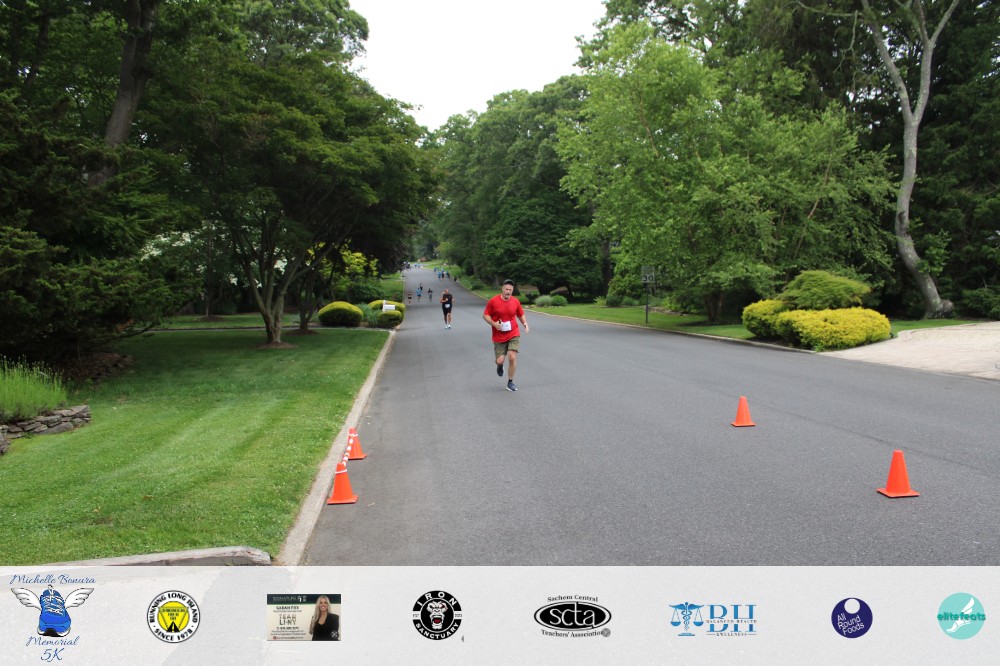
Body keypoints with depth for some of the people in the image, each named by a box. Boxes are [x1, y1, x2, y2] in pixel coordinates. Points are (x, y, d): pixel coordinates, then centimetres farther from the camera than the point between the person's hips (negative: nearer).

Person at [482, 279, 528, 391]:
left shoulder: (515, 301, -1)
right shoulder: (493, 301, -9)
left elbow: (521, 314, 14)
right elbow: (485, 315, -3)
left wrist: (525, 323, -5)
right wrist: (494, 324, -19)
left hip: (513, 334, 1)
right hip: (499, 336, -1)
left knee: (512, 357, -13)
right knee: (500, 361, -3)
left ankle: (510, 382, 5)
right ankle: (500, 366, 39)